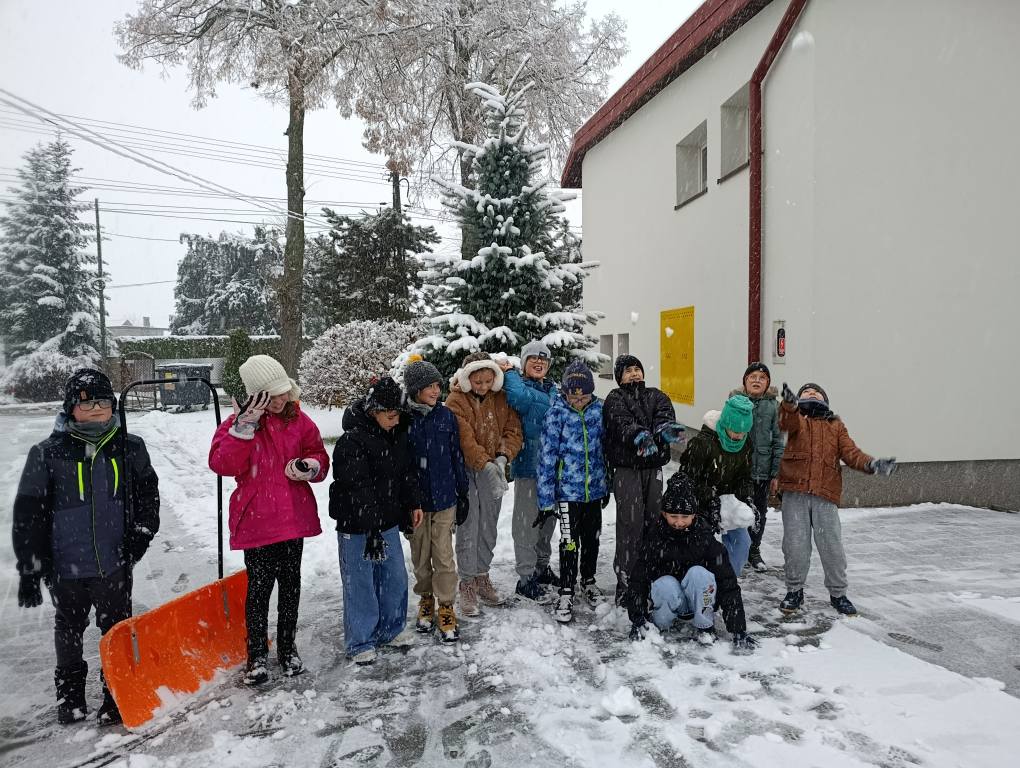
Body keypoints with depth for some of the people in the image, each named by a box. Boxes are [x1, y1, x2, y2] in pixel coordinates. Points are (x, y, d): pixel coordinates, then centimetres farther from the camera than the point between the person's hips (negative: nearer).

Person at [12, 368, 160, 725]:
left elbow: (148, 492, 10)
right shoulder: (47, 454, -9)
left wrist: (141, 532, -1)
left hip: (115, 565, 0)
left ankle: (117, 696, 28)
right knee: (69, 631, 20)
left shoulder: (130, 448, -3)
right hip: (65, 567, 0)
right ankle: (70, 694, 41)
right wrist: (28, 571, -7)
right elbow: (28, 514, -6)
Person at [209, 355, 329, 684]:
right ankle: (257, 655, 22)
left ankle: (288, 648, 32)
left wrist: (310, 466, -16)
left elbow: (320, 458, 8)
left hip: (293, 517, 3)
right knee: (259, 587, 4)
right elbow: (221, 463, -18)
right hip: (256, 519, -3)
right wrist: (244, 427, -26)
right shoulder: (238, 422, -6)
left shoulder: (299, 420, 2)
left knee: (290, 584, 14)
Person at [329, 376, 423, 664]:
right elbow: (358, 490, -25)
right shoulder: (351, 442, -21)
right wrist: (371, 530, -27)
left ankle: (390, 630, 33)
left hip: (388, 522, 7)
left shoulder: (398, 433, 3)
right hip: (357, 526, -7)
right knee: (360, 584, 3)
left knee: (395, 578, 14)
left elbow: (408, 472, 14)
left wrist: (414, 504, 8)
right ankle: (359, 642, 19)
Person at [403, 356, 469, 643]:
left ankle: (446, 608, 16)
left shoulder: (446, 416, 0)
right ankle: (426, 599, 33)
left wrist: (463, 494, 8)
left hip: (444, 498, 1)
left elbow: (456, 456, 6)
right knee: (420, 555, 13)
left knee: (443, 555, 3)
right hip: (414, 499, 0)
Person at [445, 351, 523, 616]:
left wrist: (502, 458, -19)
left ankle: (482, 577, 28)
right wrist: (486, 466, -29)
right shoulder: (456, 401, -12)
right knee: (468, 528, -3)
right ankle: (468, 584, 10)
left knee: (488, 527, 13)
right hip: (466, 469, -4)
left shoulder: (501, 398, 2)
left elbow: (513, 431, -2)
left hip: (493, 469, 4)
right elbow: (465, 440, -20)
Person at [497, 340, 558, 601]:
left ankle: (542, 566, 33)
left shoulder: (552, 389, 15)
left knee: (548, 518, 16)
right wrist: (509, 373, -16)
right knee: (527, 521, -2)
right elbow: (519, 398, -26)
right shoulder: (517, 384, -5)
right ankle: (526, 577, 9)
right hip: (527, 463, -7)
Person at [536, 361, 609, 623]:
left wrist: (607, 485, 14)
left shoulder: (599, 410, -2)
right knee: (569, 543, 2)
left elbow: (606, 448, 9)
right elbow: (547, 457, -12)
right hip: (568, 490, -4)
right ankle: (565, 593, 19)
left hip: (595, 490, 4)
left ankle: (588, 580, 40)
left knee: (592, 538, 18)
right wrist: (546, 500, -12)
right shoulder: (556, 414, -14)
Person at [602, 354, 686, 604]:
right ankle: (625, 581, -2)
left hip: (653, 466, 5)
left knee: (653, 520, 10)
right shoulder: (615, 399, 3)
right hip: (626, 468, -4)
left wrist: (667, 427, -31)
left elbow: (664, 415, -7)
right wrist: (640, 434, -39)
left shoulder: (656, 396, 15)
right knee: (630, 523, -8)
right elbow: (623, 422, -17)